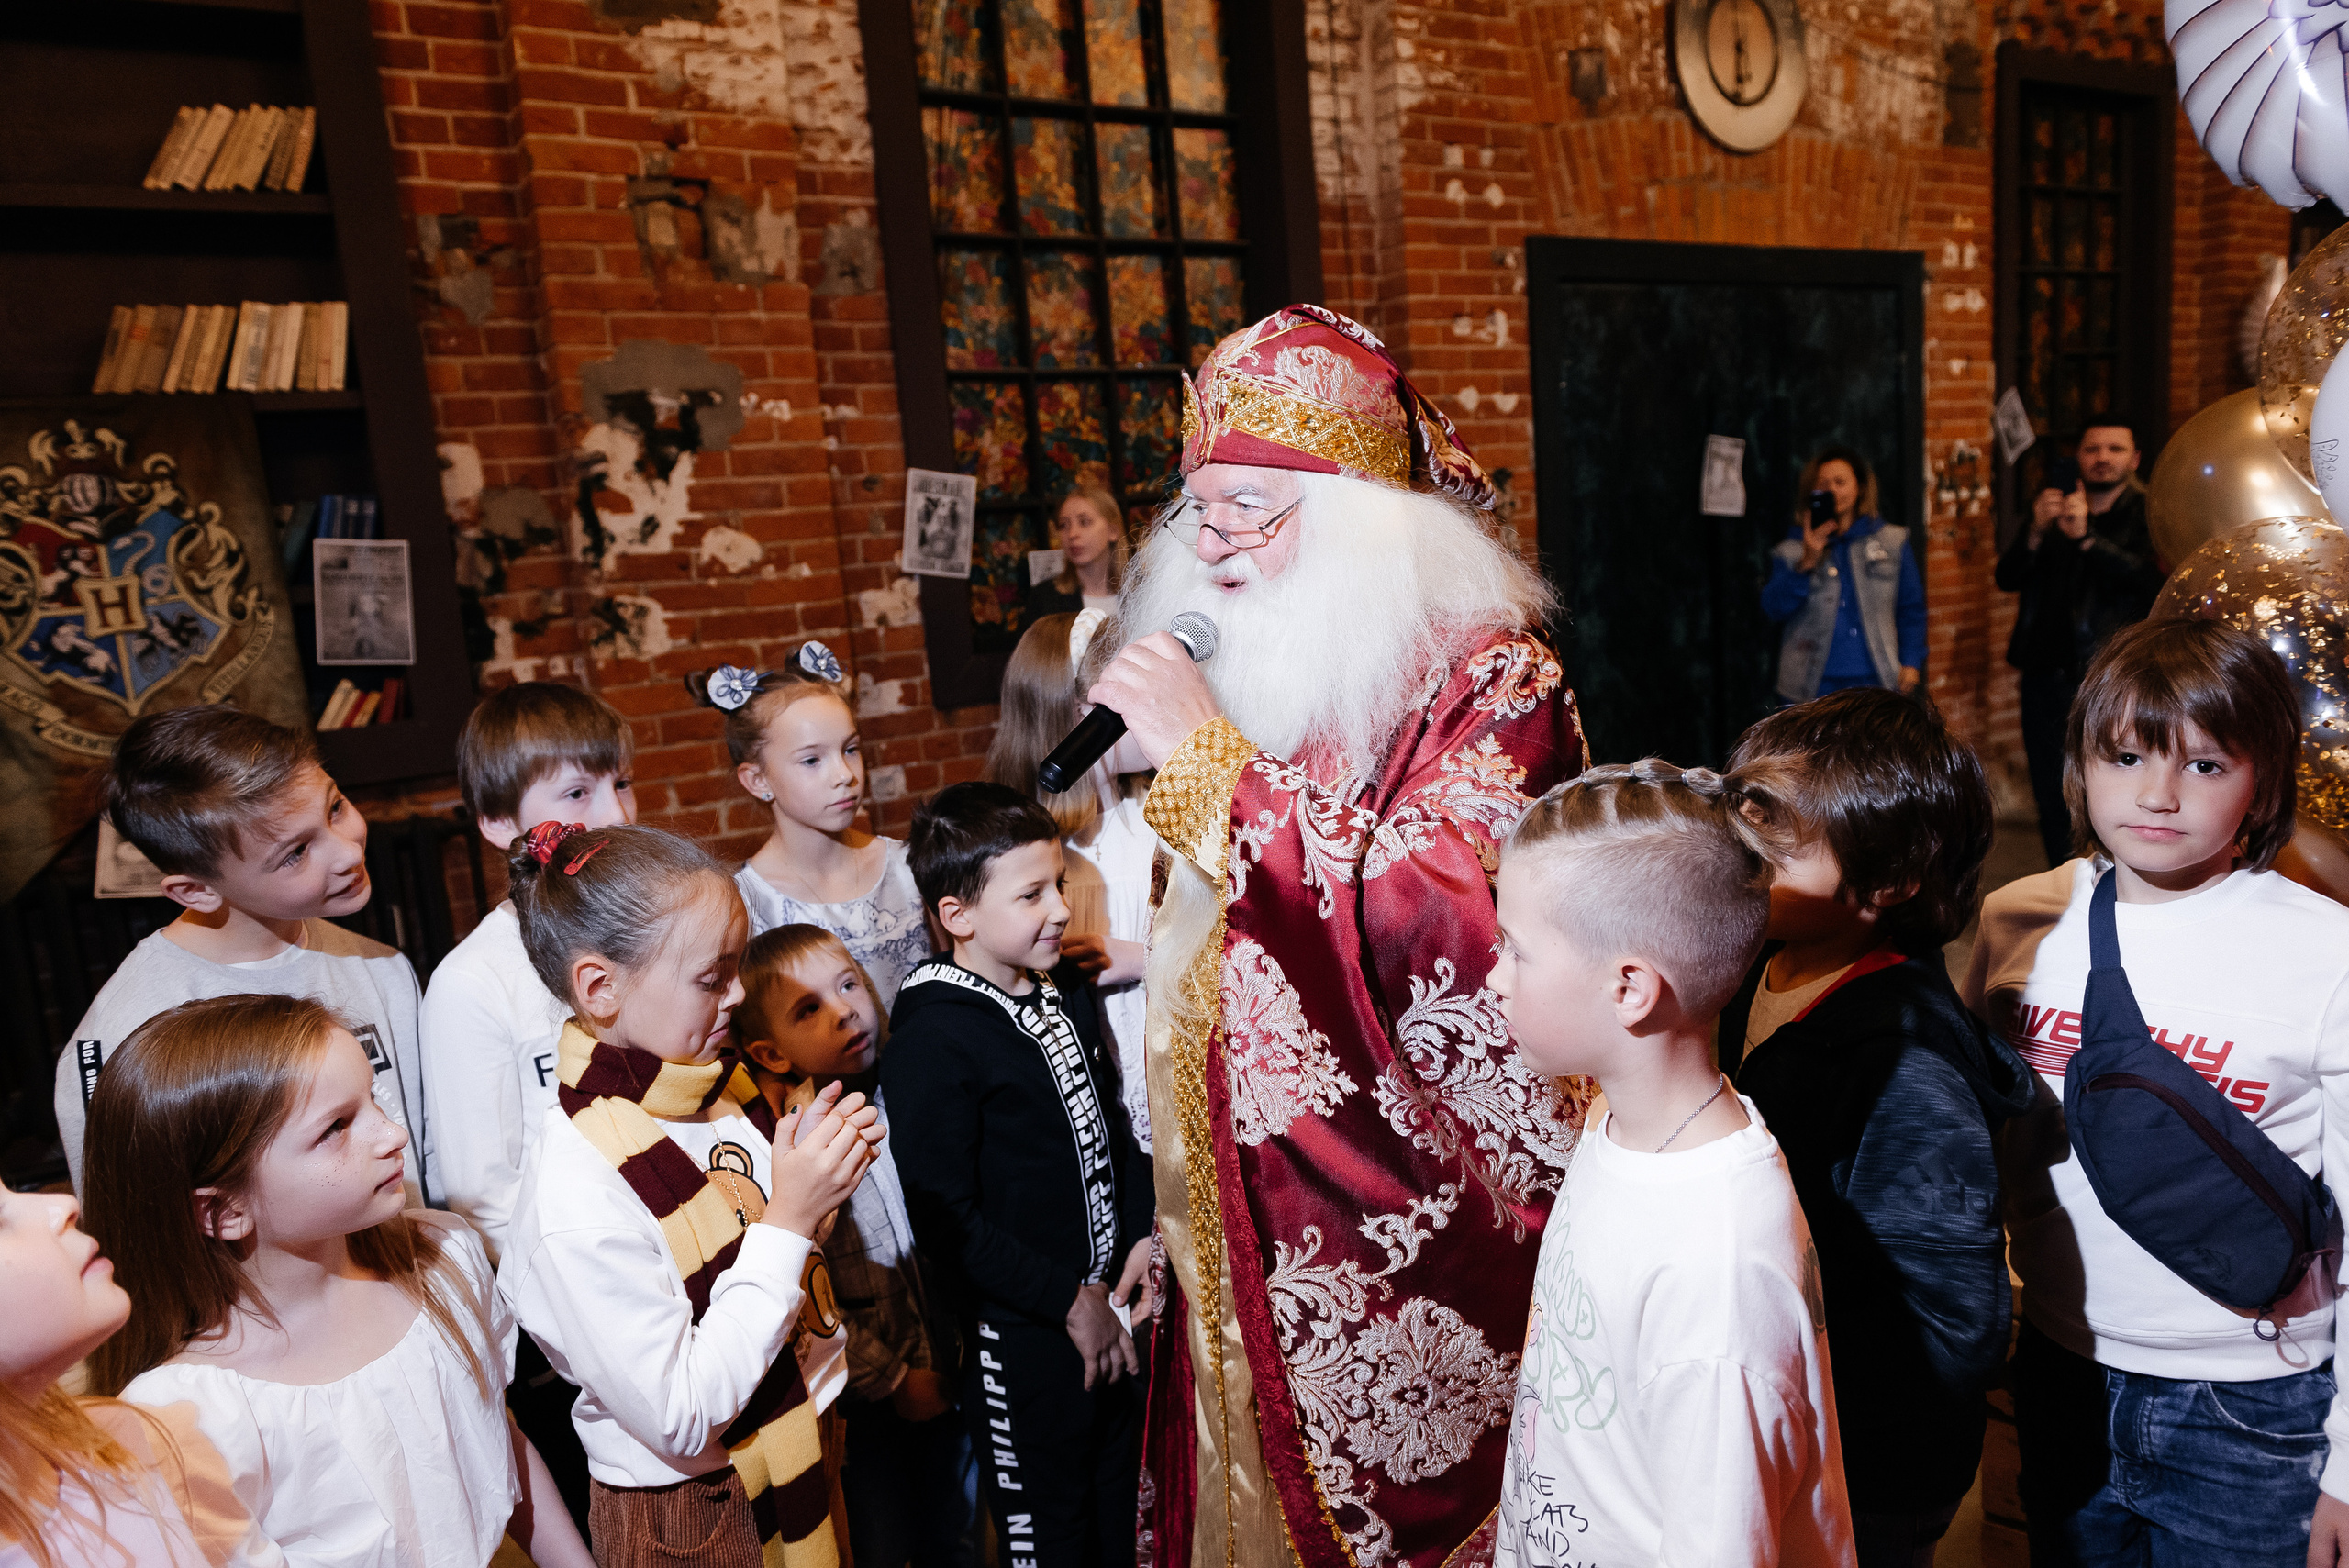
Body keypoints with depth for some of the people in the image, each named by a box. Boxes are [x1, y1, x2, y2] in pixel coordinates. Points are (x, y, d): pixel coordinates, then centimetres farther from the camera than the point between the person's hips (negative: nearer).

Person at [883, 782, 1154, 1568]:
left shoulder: (1066, 990, 3)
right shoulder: (931, 1039, -21)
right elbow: (943, 1216, -22)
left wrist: (1142, 1233, 0)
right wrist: (1068, 1300, -17)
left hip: (1111, 1310, 7)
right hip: (1022, 1338, -7)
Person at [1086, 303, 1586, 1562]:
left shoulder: (1491, 681, -15)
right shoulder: (1244, 673, 6)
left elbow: (1435, 927, -31)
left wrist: (1212, 756, -26)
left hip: (1420, 1216, -6)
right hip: (1260, 1231, 7)